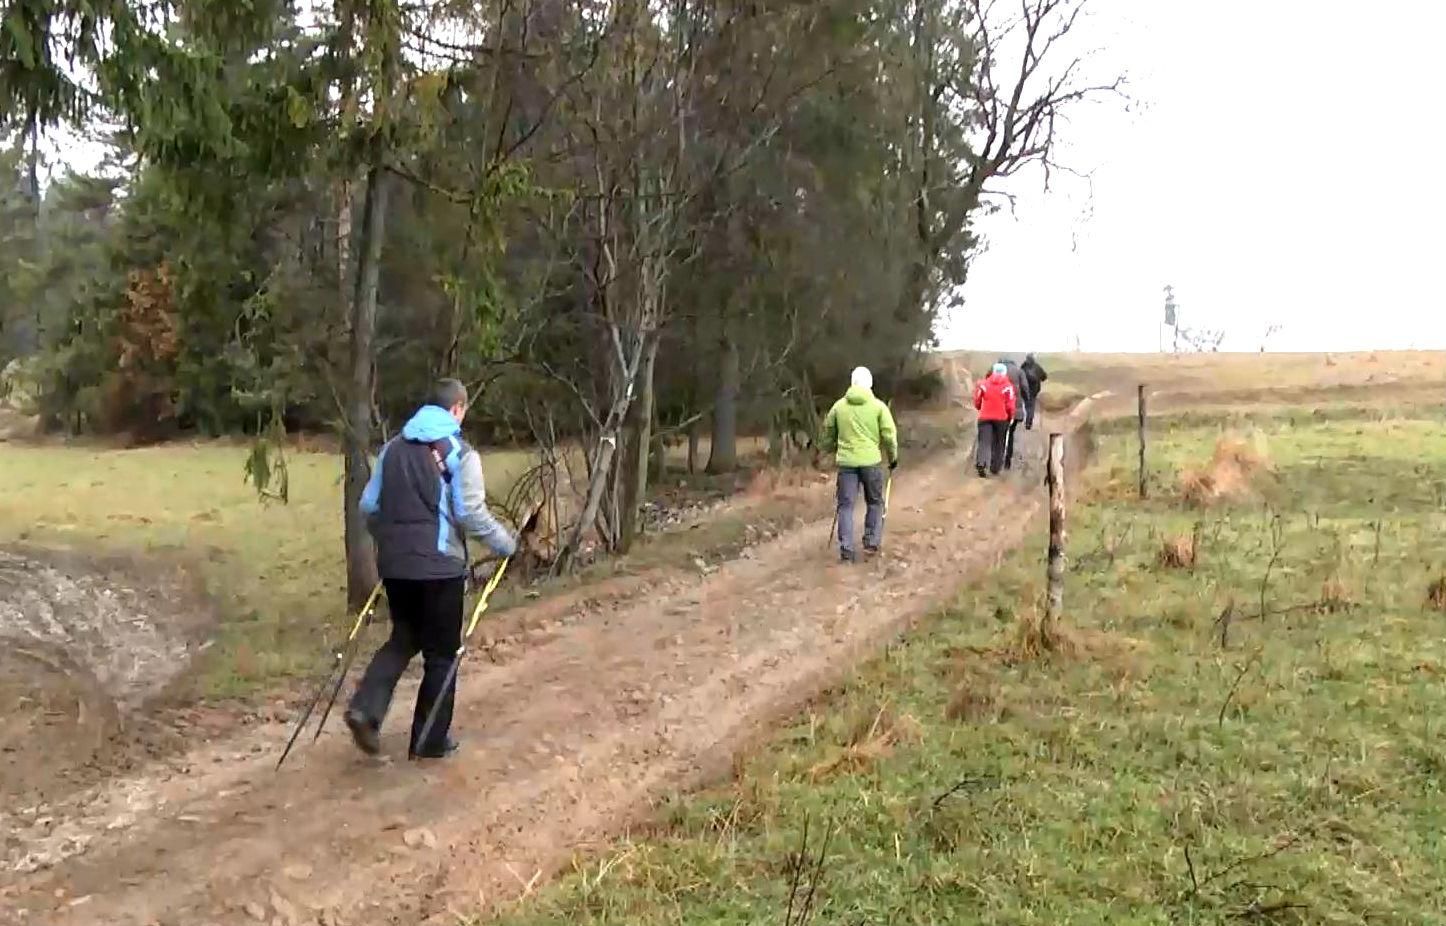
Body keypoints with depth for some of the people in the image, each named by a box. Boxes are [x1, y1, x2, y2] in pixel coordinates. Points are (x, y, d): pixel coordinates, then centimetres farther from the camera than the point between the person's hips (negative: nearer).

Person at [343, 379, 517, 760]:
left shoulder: (393, 447, 10)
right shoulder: (460, 453, -7)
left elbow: (368, 504, 11)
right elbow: (472, 514, -13)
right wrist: (506, 544, 3)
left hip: (394, 564, 5)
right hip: (439, 565, -5)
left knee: (403, 639, 22)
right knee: (441, 652, 7)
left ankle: (365, 708, 2)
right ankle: (431, 740, 13)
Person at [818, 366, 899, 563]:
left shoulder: (839, 406, 5)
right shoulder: (878, 406, -2)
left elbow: (827, 434, 14)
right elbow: (889, 435, -3)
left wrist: (831, 450, 32)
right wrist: (893, 457, 12)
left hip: (846, 462, 1)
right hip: (871, 461, -1)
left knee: (846, 505, 5)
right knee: (874, 502, 17)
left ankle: (846, 549, 1)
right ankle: (871, 542, 17)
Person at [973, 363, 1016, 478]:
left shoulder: (984, 383, 2)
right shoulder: (1008, 386, -3)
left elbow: (977, 400, 6)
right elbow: (1010, 405, -6)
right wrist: (1010, 417, 10)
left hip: (985, 417, 1)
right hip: (1001, 418, -1)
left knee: (984, 441, -2)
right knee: (999, 443, 12)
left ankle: (981, 463, -23)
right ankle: (995, 468, 14)